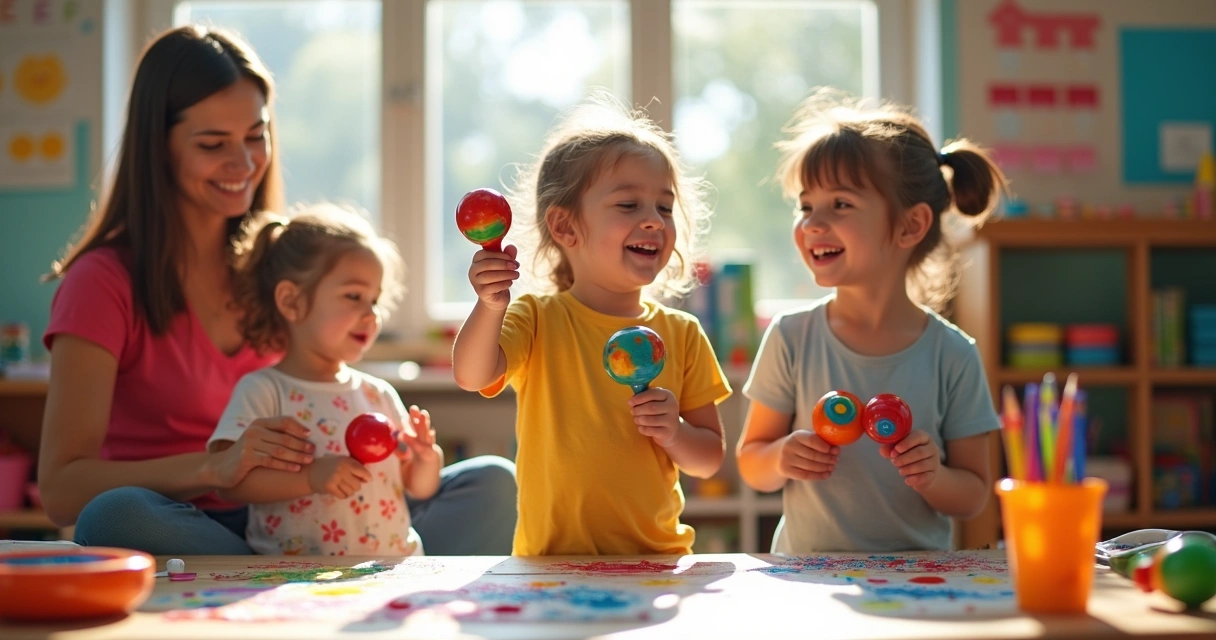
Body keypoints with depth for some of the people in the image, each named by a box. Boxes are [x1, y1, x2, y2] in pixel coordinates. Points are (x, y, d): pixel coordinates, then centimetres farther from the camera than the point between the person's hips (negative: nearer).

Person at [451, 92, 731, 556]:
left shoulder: (682, 335, 9)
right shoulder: (537, 319, 2)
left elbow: (710, 459, 13)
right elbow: (472, 376, -19)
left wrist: (674, 435, -7)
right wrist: (489, 308, -36)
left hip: (656, 557, 3)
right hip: (551, 559, -2)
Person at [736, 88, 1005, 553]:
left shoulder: (952, 356, -2)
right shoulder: (791, 339, 0)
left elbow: (974, 496, 5)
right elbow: (750, 465, 8)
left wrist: (934, 479, -14)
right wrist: (780, 459, -12)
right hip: (804, 573, 1)